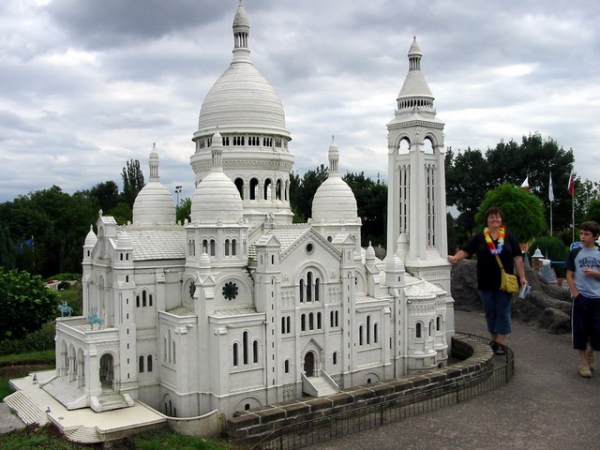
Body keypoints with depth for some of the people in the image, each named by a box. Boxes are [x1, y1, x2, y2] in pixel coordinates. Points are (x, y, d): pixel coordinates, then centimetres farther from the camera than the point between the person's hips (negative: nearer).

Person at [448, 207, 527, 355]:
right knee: (490, 311, 10)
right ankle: (493, 339, 22)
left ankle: (500, 343, 6)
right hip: (486, 283, 1)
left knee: (503, 312, 1)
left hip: (505, 281, -1)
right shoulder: (479, 237, 3)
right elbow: (466, 251, -3)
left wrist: (522, 277, -3)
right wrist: (455, 258, -21)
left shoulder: (509, 237, 1)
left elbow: (517, 257, 1)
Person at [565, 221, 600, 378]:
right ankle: (583, 362, 13)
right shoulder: (575, 253, 2)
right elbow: (569, 275, 3)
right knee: (580, 329, 1)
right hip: (581, 297, -1)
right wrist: (575, 294, -6)